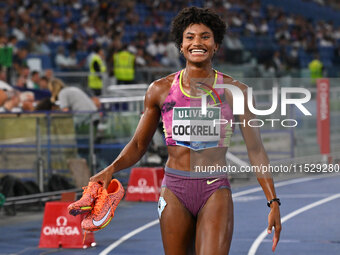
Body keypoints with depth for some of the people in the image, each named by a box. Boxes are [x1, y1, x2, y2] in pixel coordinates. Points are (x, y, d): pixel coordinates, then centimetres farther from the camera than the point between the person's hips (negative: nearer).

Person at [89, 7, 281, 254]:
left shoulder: (234, 90, 3)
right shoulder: (161, 90, 6)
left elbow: (256, 149, 4)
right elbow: (138, 145, 13)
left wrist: (273, 201, -2)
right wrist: (112, 168, -6)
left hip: (215, 190, -2)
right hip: (175, 190, 2)